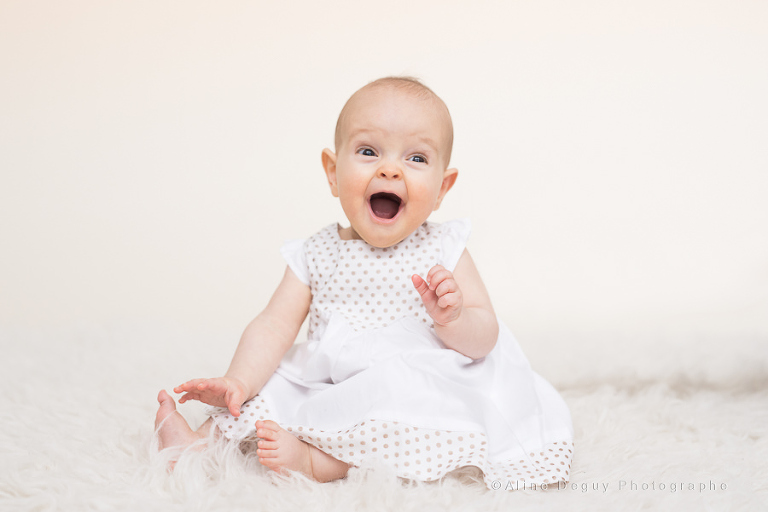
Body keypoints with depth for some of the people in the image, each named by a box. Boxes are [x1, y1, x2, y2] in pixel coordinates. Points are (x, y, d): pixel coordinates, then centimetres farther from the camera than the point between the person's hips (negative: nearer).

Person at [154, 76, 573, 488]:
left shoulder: (443, 253, -2)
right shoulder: (316, 255, 4)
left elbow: (484, 339, -3)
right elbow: (275, 325, -2)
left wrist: (453, 319, -27)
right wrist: (238, 382, -19)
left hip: (413, 394, -3)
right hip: (326, 387, 3)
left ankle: (313, 461, -29)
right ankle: (203, 442, 3)